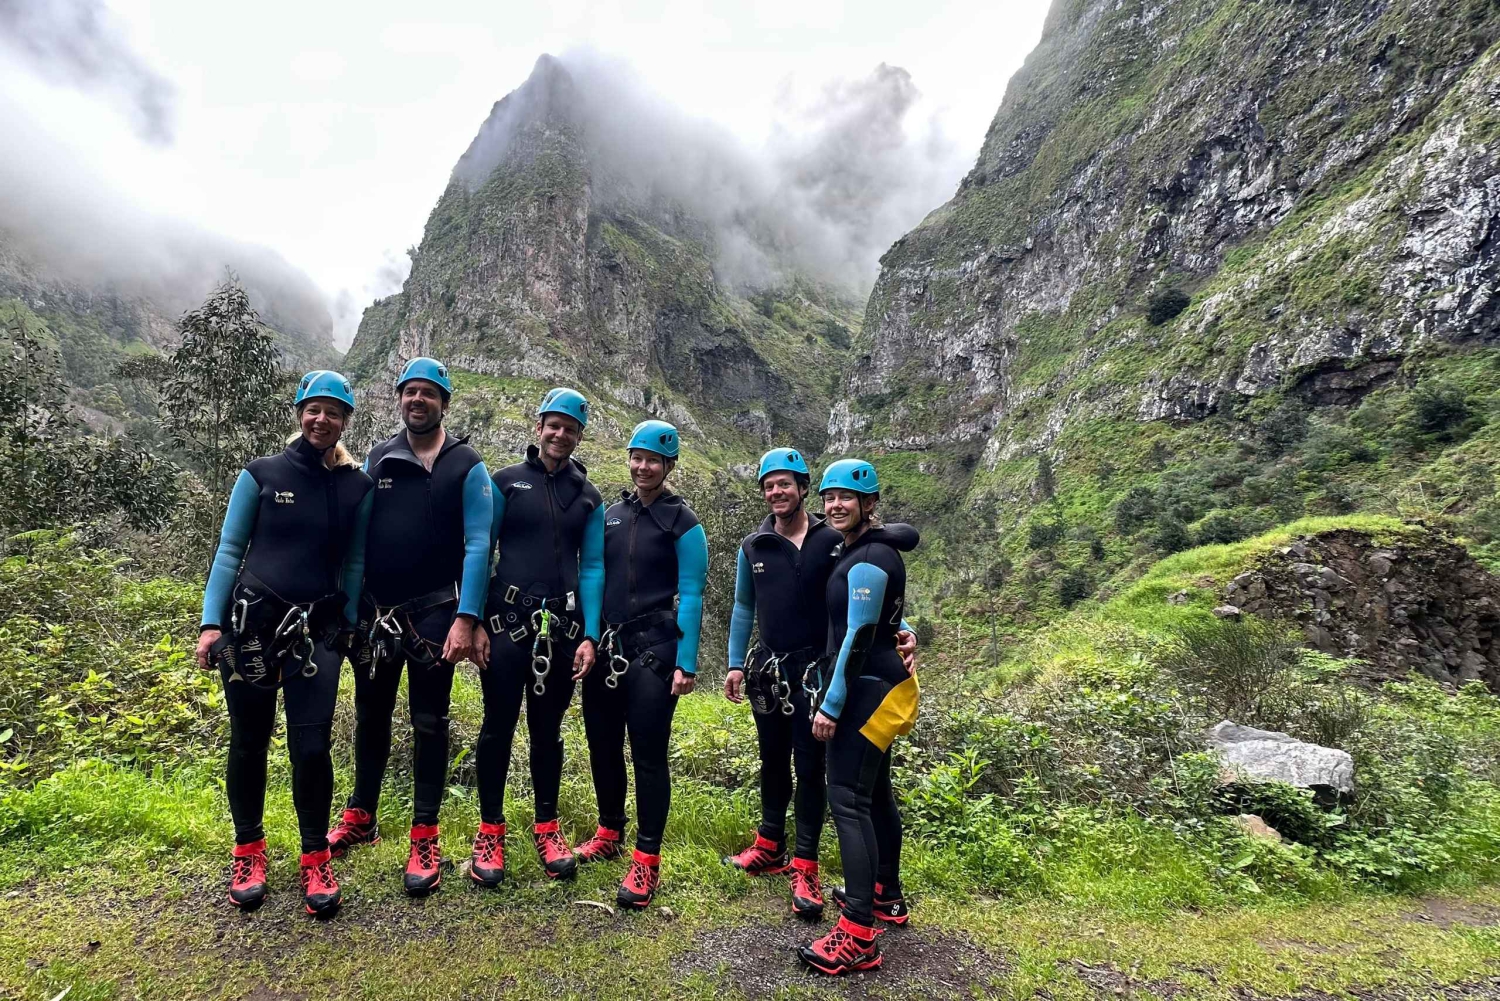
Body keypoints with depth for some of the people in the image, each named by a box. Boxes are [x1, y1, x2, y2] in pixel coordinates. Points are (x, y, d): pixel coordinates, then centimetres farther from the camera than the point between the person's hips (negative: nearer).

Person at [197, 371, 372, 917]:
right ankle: (248, 851, 30)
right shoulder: (261, 475, 1)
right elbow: (229, 551, 3)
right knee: (248, 743, 9)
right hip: (250, 624, 0)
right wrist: (211, 622, -3)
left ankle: (316, 860, 15)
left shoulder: (357, 487, 4)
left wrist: (349, 625, 3)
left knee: (311, 746, -4)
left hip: (316, 631, 0)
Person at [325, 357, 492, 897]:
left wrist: (466, 618, -18)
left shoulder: (466, 466, -5)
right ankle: (361, 818, 34)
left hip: (434, 613, -4)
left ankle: (425, 838, 15)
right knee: (371, 716, 16)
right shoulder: (377, 459, 6)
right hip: (374, 611, 4)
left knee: (429, 723, 3)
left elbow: (477, 545, -11)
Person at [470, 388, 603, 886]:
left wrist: (589, 636, -1)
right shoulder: (506, 481, 3)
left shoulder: (588, 497, 9)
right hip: (506, 621, -2)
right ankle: (490, 831, 19)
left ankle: (547, 827, 24)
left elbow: (592, 567, 6)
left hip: (561, 626, 2)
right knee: (498, 725, 4)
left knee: (547, 729, 11)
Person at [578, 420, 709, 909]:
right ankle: (610, 832, 35)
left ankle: (647, 860, 9)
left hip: (652, 652, -5)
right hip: (604, 647, 5)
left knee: (648, 754, -2)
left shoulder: (683, 523, -3)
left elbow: (690, 596, -6)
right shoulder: (612, 514, 11)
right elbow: (596, 577, 15)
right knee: (603, 745, 14)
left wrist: (686, 663, -11)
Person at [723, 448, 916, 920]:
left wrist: (900, 630, -21)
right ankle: (770, 845, 33)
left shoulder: (833, 541, -7)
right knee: (773, 761, 17)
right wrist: (736, 664, 7)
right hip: (768, 670, 3)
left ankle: (805, 866, 14)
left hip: (816, 670, -3)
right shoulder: (753, 547, 2)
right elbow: (743, 608, 10)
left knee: (810, 767, 2)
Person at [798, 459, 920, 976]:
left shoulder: (869, 559, -18)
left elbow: (859, 637, -21)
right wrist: (826, 688, 19)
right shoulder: (863, 550, 13)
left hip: (867, 689, -10)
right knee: (874, 791, 19)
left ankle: (858, 936, -7)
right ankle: (885, 895, 35)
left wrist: (831, 704, -19)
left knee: (847, 798, -11)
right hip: (875, 686, 10)